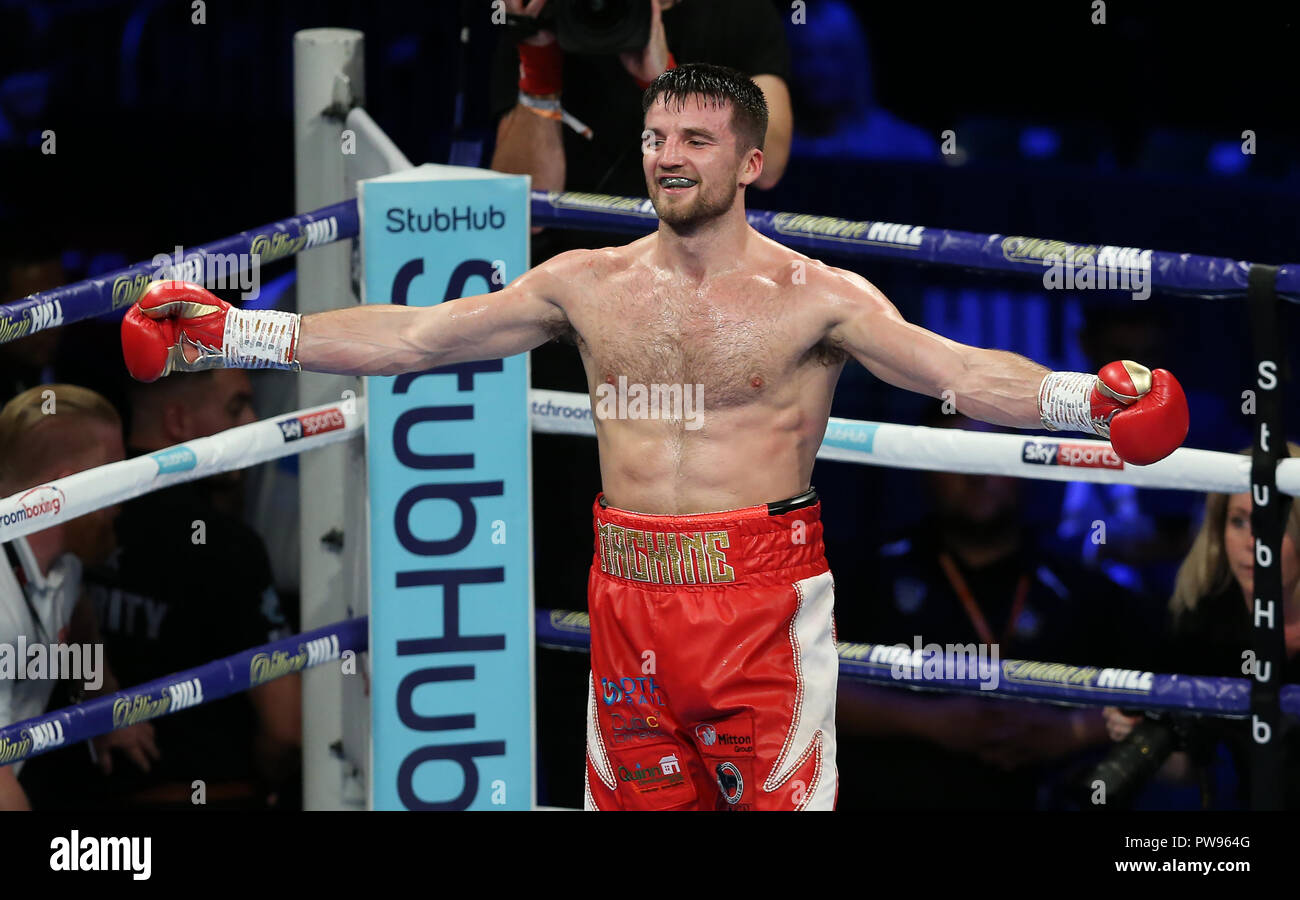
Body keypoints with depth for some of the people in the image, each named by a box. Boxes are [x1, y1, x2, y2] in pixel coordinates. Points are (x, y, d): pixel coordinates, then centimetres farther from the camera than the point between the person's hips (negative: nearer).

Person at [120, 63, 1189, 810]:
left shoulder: (813, 297, -5)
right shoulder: (587, 284, 7)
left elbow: (959, 371, -16)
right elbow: (408, 337, 8)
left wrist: (1091, 399, -35)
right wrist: (224, 335, 4)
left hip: (763, 600, -4)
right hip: (630, 597, 4)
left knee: (778, 796, -7)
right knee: (636, 799, 11)